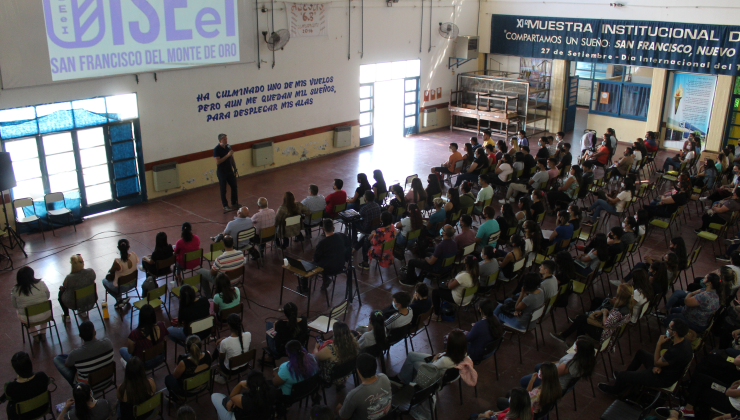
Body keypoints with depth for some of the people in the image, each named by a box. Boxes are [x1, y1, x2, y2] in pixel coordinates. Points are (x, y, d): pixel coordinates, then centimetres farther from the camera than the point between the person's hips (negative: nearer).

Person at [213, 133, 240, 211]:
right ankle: (225, 206, 15)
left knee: (234, 187, 11)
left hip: (230, 171, 6)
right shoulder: (216, 149, -16)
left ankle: (234, 203, 27)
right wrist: (227, 155, -28)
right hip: (221, 172, -6)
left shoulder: (228, 147, 4)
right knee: (223, 190, 4)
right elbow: (218, 161, -24)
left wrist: (235, 169, 12)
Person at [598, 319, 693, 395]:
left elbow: (657, 363, -23)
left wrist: (659, 344, -22)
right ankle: (626, 376, 44)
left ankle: (615, 390, 33)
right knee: (640, 353, 27)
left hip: (664, 379, -9)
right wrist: (658, 366, -11)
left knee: (621, 376, -2)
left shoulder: (675, 352, -42)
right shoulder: (684, 341, -13)